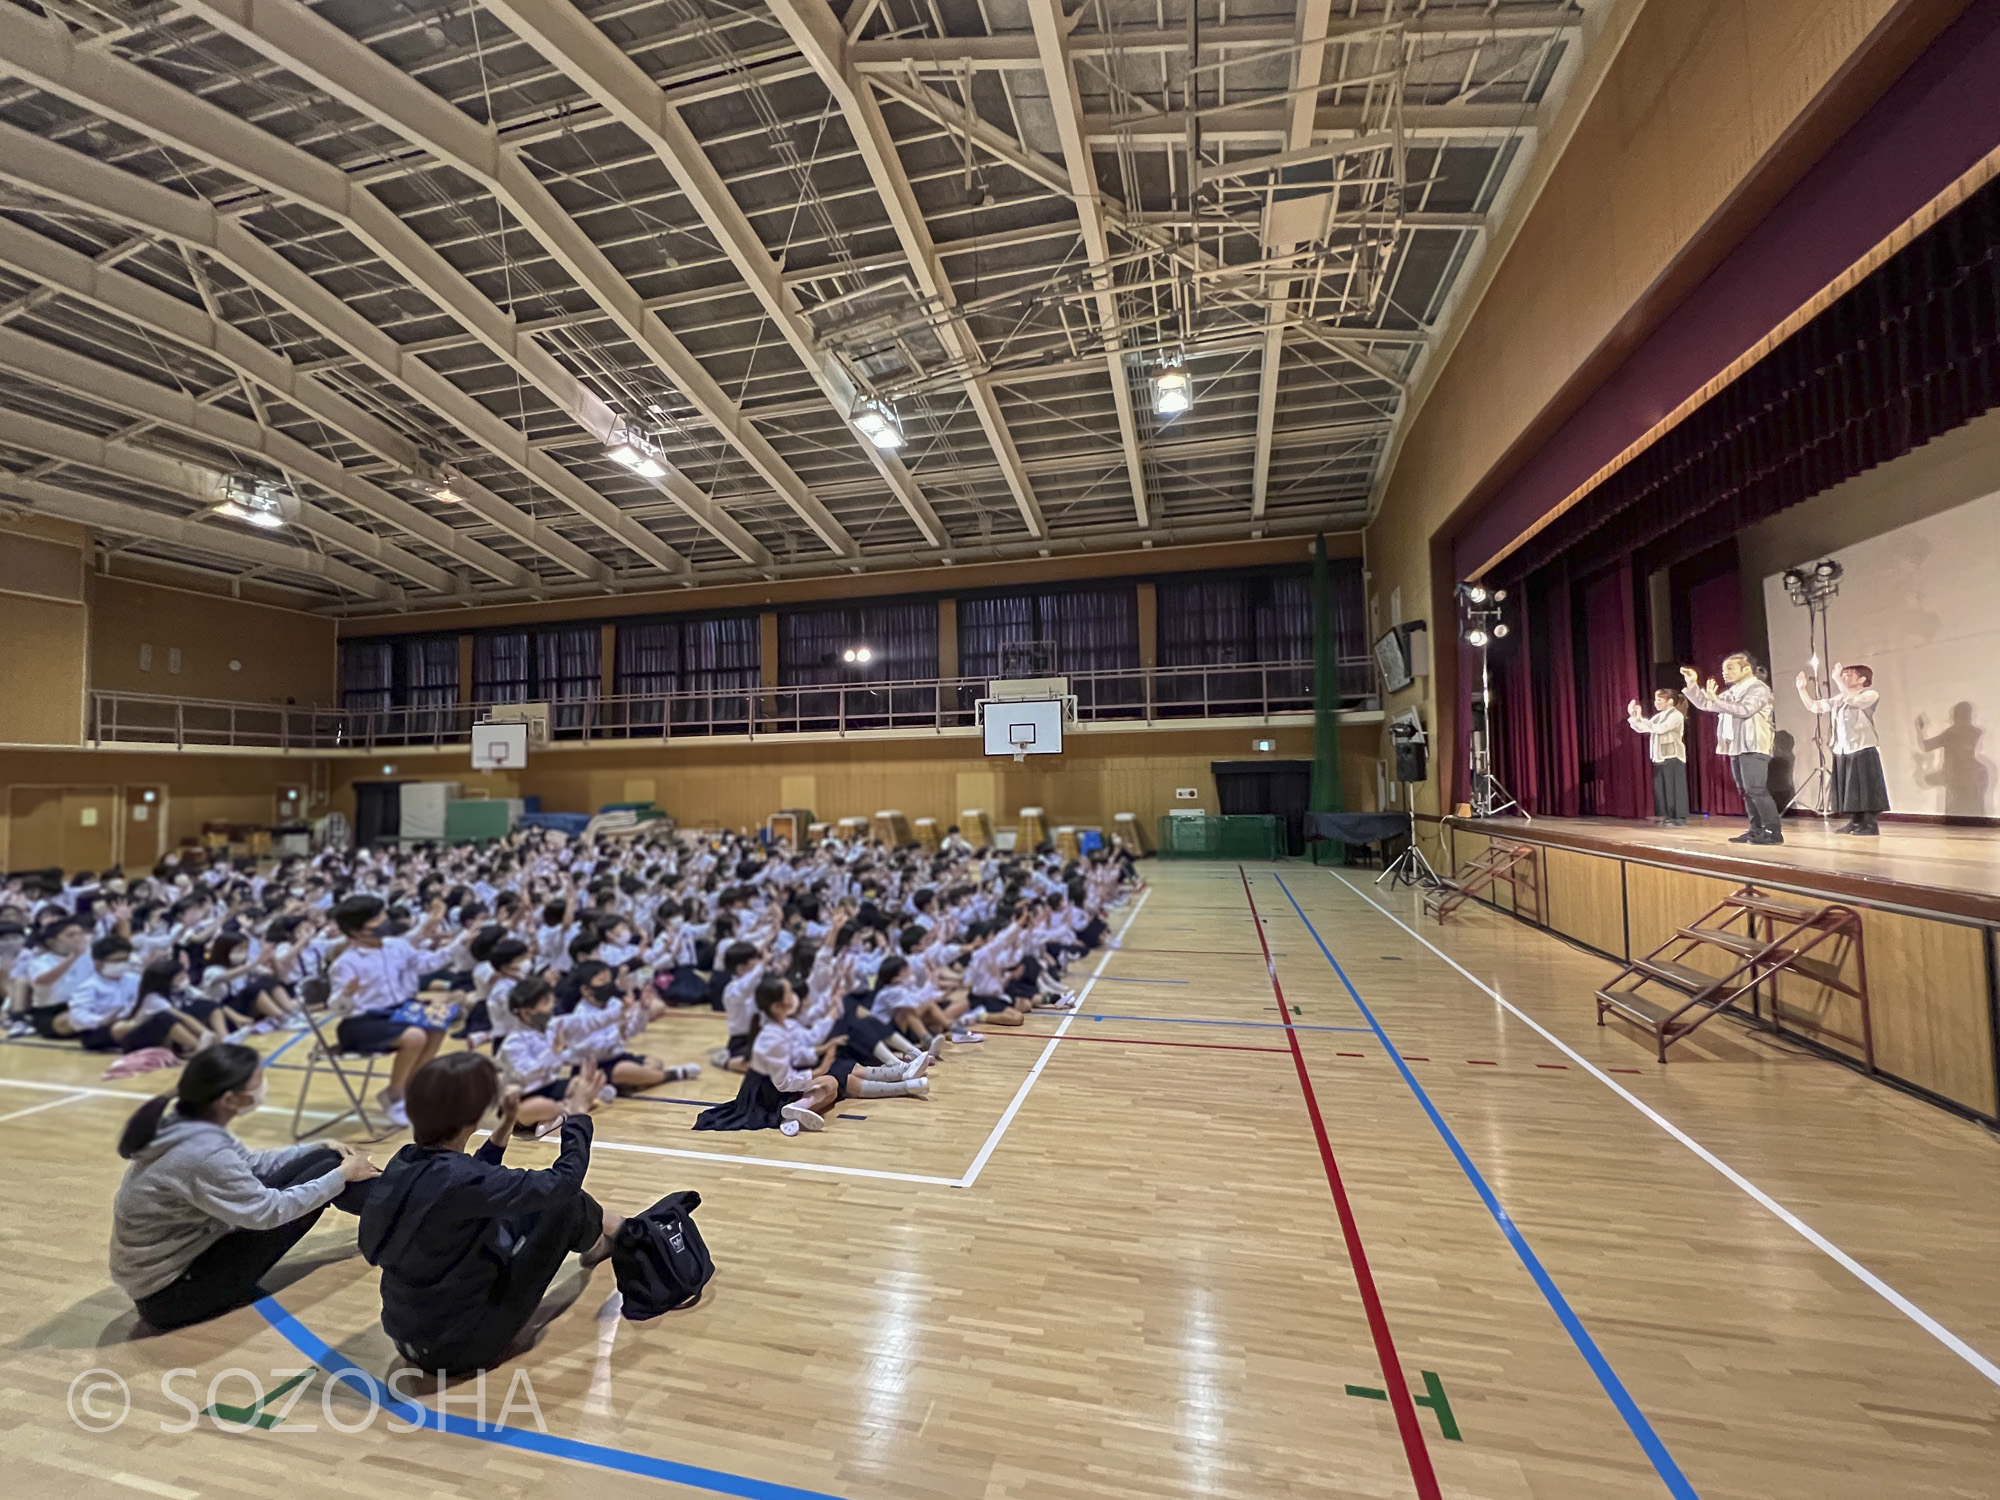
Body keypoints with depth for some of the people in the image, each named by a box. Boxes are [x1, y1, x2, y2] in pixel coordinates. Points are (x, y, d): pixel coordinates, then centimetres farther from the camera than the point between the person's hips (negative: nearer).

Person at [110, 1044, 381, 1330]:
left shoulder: (184, 1122, -5)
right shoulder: (202, 1155, -33)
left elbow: (250, 1164, 11)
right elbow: (270, 1210, -22)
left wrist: (320, 1149, 8)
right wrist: (341, 1175, -10)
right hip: (169, 1293, -8)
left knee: (324, 1160, 0)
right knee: (326, 1171, -11)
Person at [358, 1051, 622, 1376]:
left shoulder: (403, 1163, -7)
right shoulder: (459, 1180, -31)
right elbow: (564, 1179, -19)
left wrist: (501, 1135, 12)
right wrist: (578, 1118, -5)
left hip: (409, 1338, 7)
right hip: (460, 1347, -7)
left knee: (533, 1202, 16)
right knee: (564, 1203, 0)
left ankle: (591, 1228, 41)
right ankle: (596, 1238, 31)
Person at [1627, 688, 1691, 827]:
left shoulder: (1676, 715, -8)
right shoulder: (1658, 716, 15)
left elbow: (1659, 729, -21)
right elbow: (1642, 729, 14)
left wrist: (1641, 718, -22)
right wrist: (1633, 717, 1)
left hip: (1673, 757, -8)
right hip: (1659, 757, 8)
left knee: (1675, 787, -5)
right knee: (1662, 787, 8)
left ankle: (1680, 818, -1)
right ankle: (1668, 817, 13)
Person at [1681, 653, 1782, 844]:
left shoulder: (1759, 689, -7)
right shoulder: (1731, 692, 18)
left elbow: (1745, 710, -23)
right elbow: (1704, 704, 22)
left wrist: (1716, 701, -28)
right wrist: (1692, 685, 12)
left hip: (1753, 747, -9)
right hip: (1736, 748, 9)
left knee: (1756, 789, -14)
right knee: (1746, 791, 9)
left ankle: (1773, 831, -10)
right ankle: (1756, 830, 14)